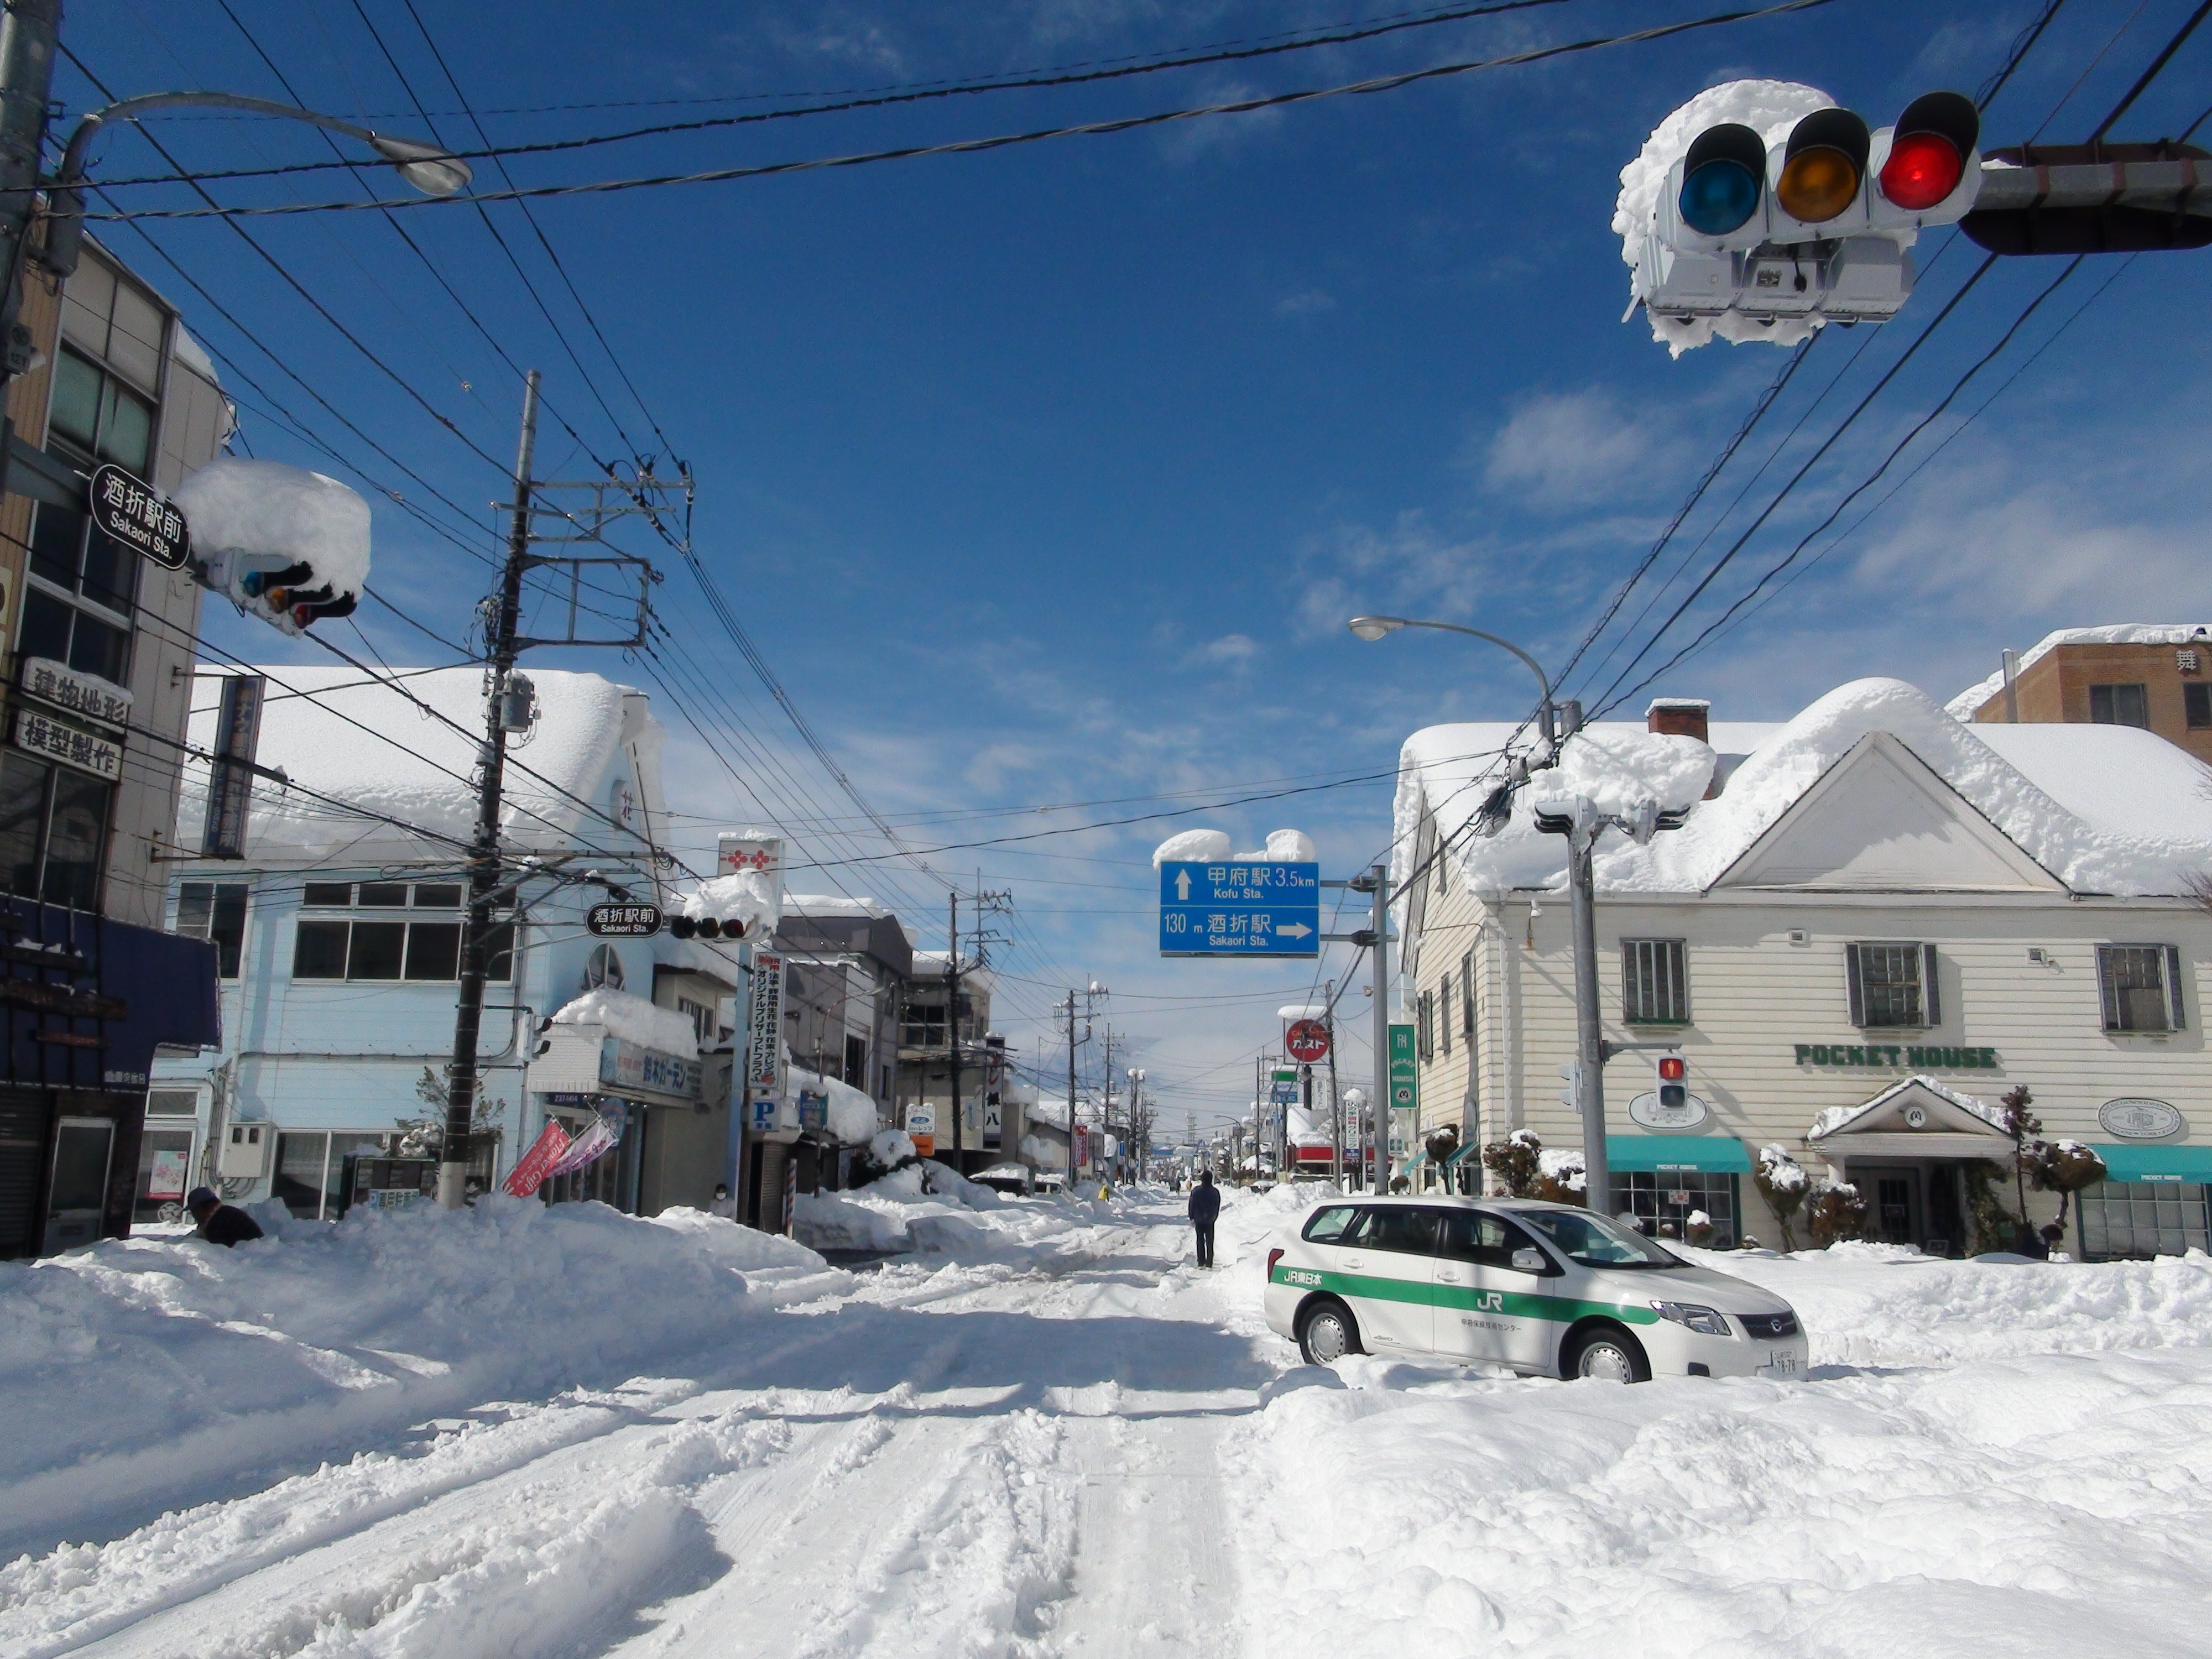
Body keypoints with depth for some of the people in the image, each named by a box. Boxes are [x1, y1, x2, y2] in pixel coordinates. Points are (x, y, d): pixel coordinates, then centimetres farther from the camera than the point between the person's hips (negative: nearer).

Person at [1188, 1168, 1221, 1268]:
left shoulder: (1196, 1191, -10)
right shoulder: (1215, 1192, -6)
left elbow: (1192, 1205, -4)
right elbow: (1218, 1207, 4)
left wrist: (1192, 1218, 6)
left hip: (1199, 1220, 0)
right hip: (1210, 1221, 0)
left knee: (1200, 1241, 10)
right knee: (1210, 1242, 6)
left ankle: (1201, 1263, 9)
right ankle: (1209, 1264, 3)